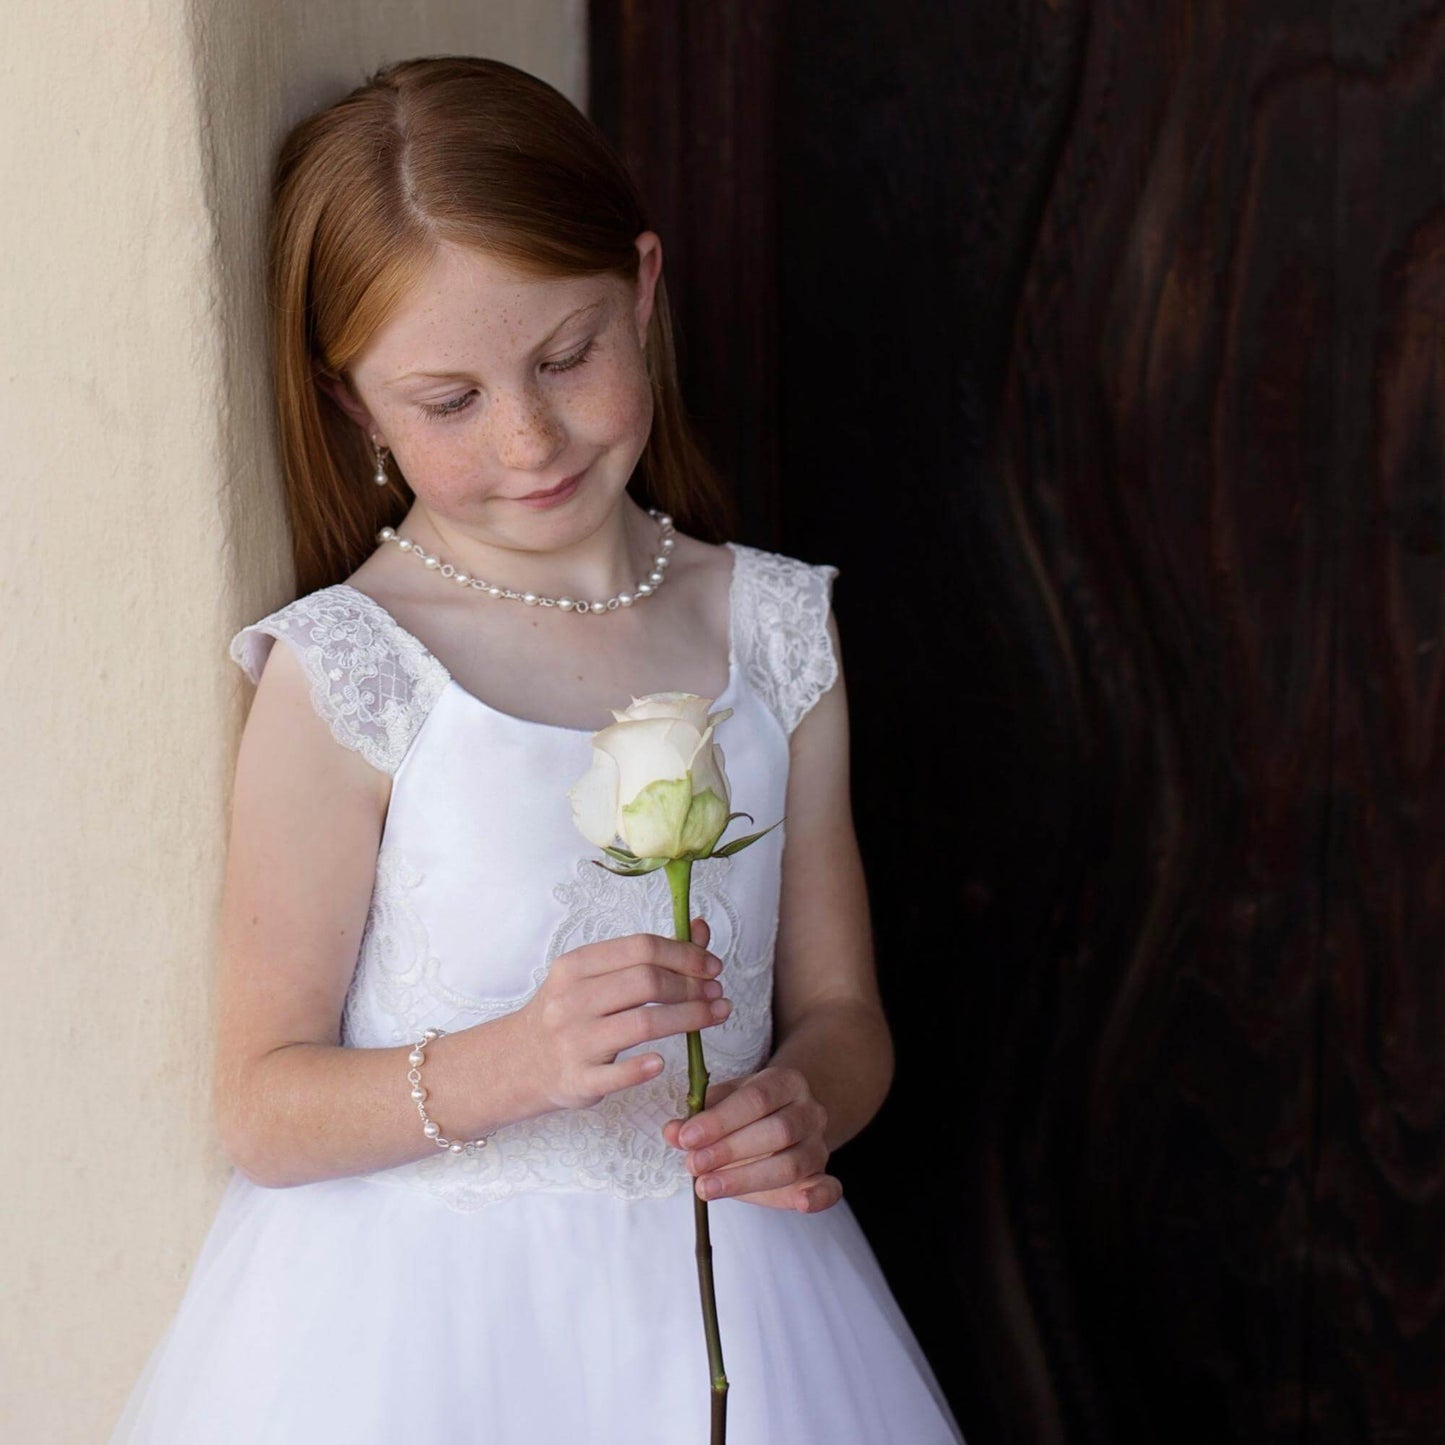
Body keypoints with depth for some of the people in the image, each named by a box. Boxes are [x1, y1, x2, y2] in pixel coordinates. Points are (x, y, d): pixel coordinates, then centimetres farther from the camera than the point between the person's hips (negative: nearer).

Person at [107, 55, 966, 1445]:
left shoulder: (774, 631, 2)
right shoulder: (341, 678, -11)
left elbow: (839, 1007, 8)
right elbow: (262, 1107, -10)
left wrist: (802, 1105, -14)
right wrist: (512, 1064, -26)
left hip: (719, 1302, 4)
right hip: (421, 1323, -3)